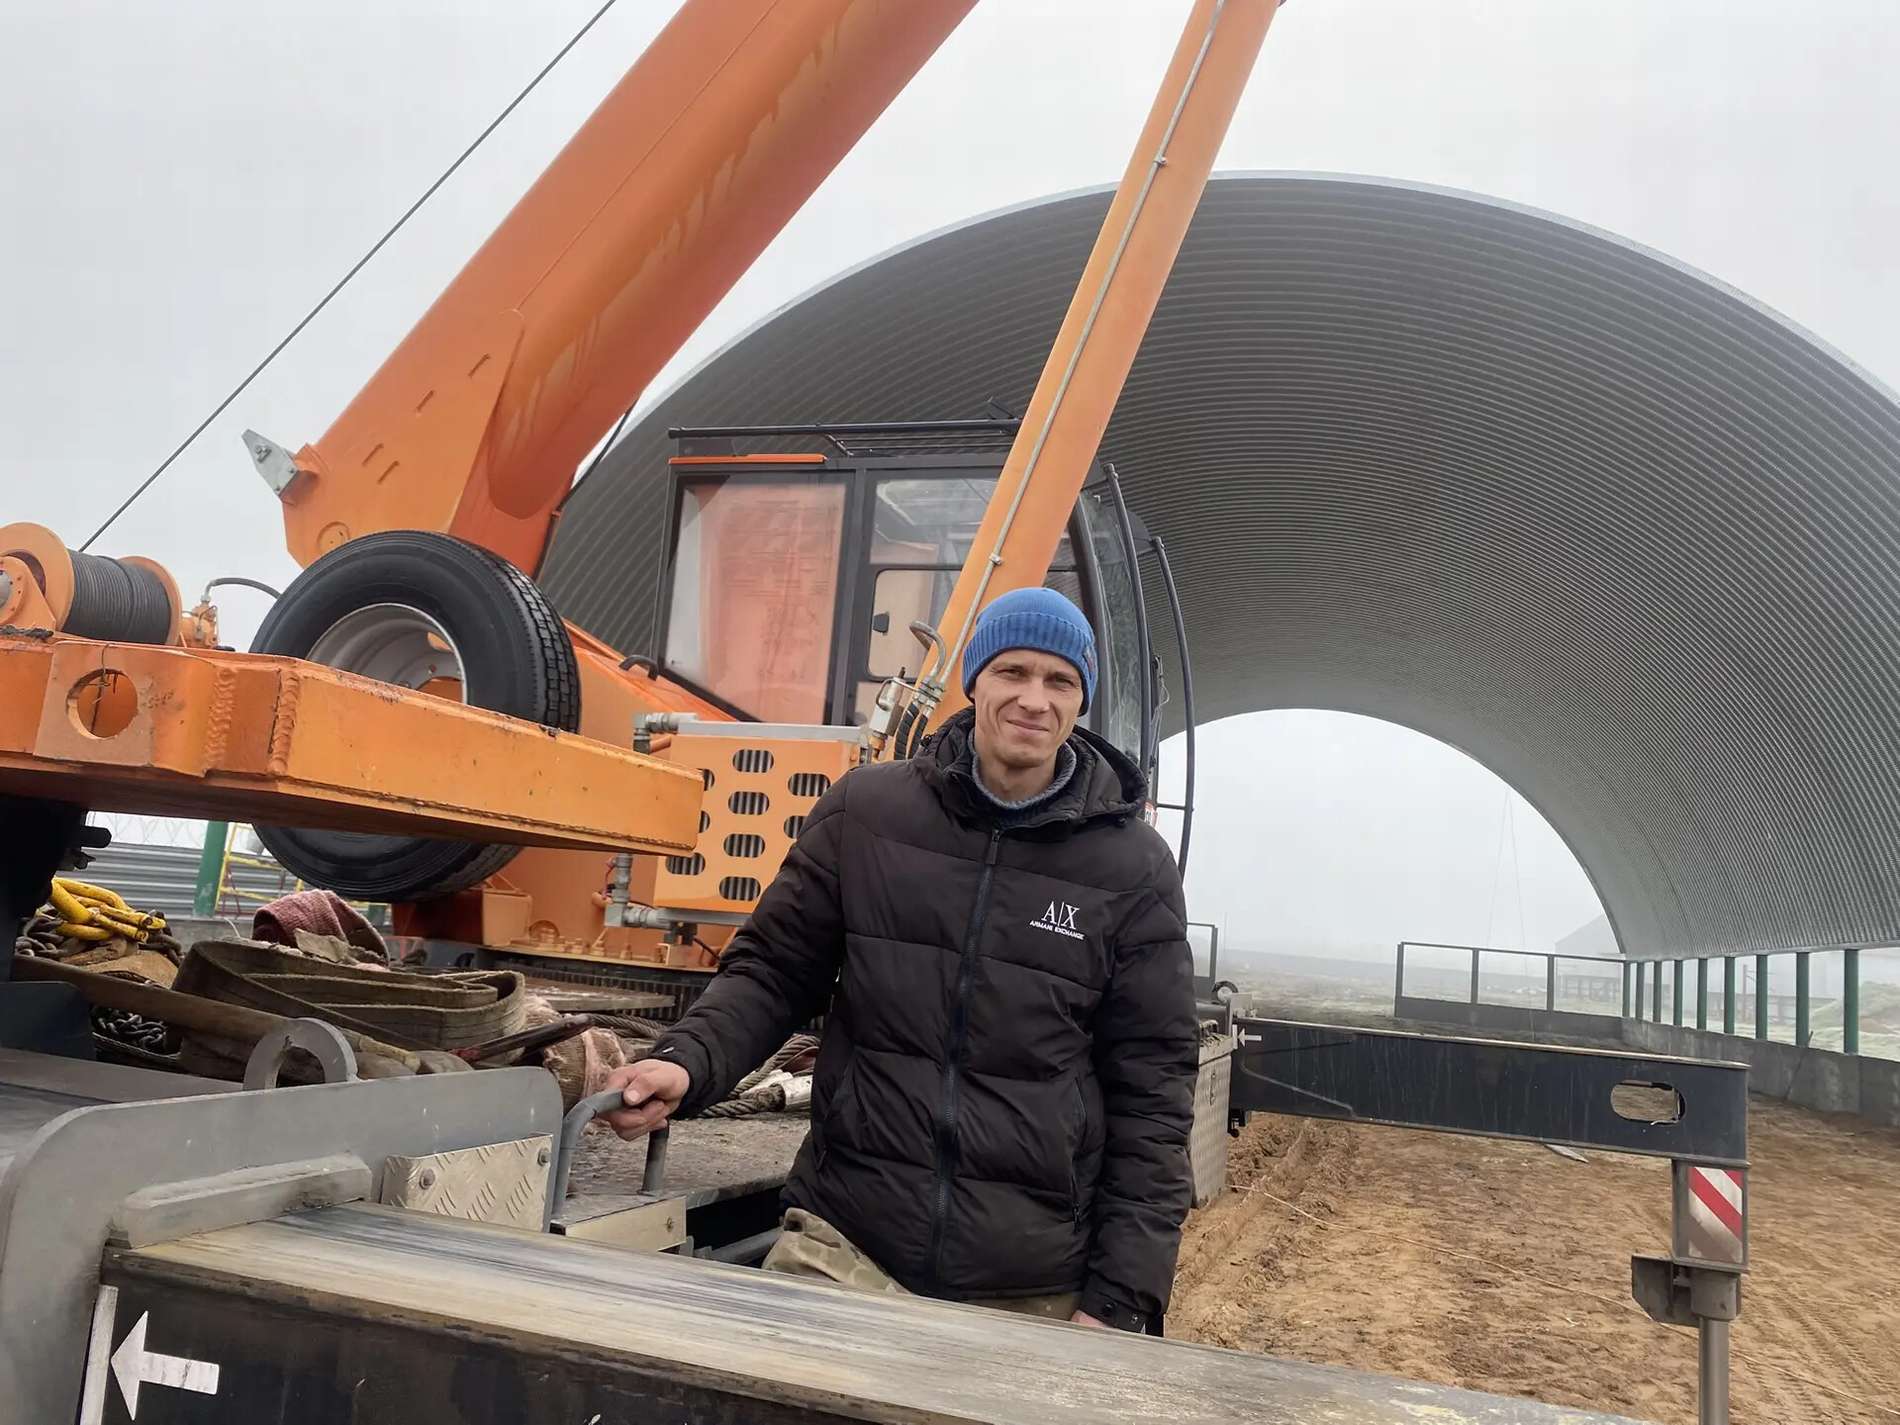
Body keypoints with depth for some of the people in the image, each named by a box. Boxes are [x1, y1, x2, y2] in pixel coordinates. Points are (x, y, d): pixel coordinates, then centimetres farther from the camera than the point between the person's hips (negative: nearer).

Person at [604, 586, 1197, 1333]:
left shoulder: (1135, 870, -2)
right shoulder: (865, 811, 0)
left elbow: (1150, 1092, -1)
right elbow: (775, 970, 8)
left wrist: (1121, 1298, -4)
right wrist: (688, 1061, -11)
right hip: (844, 1241, 1)